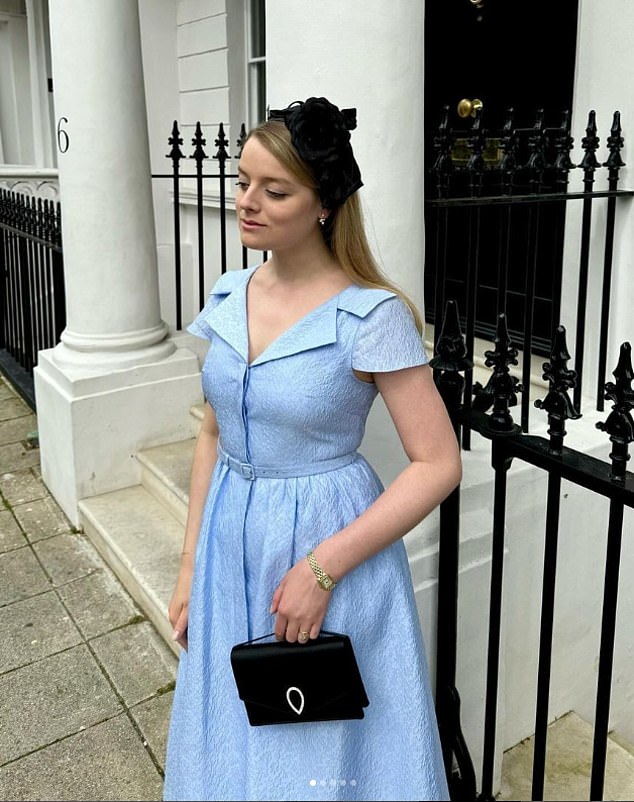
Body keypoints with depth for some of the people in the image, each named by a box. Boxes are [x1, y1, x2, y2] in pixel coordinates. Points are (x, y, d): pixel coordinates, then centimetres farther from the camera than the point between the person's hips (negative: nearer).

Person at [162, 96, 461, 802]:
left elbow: (438, 464, -17)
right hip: (231, 544, 6)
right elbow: (213, 434, 8)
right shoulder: (231, 294, 0)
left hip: (329, 541, -5)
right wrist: (190, 565, 7)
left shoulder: (372, 315, -19)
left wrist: (322, 568, -21)